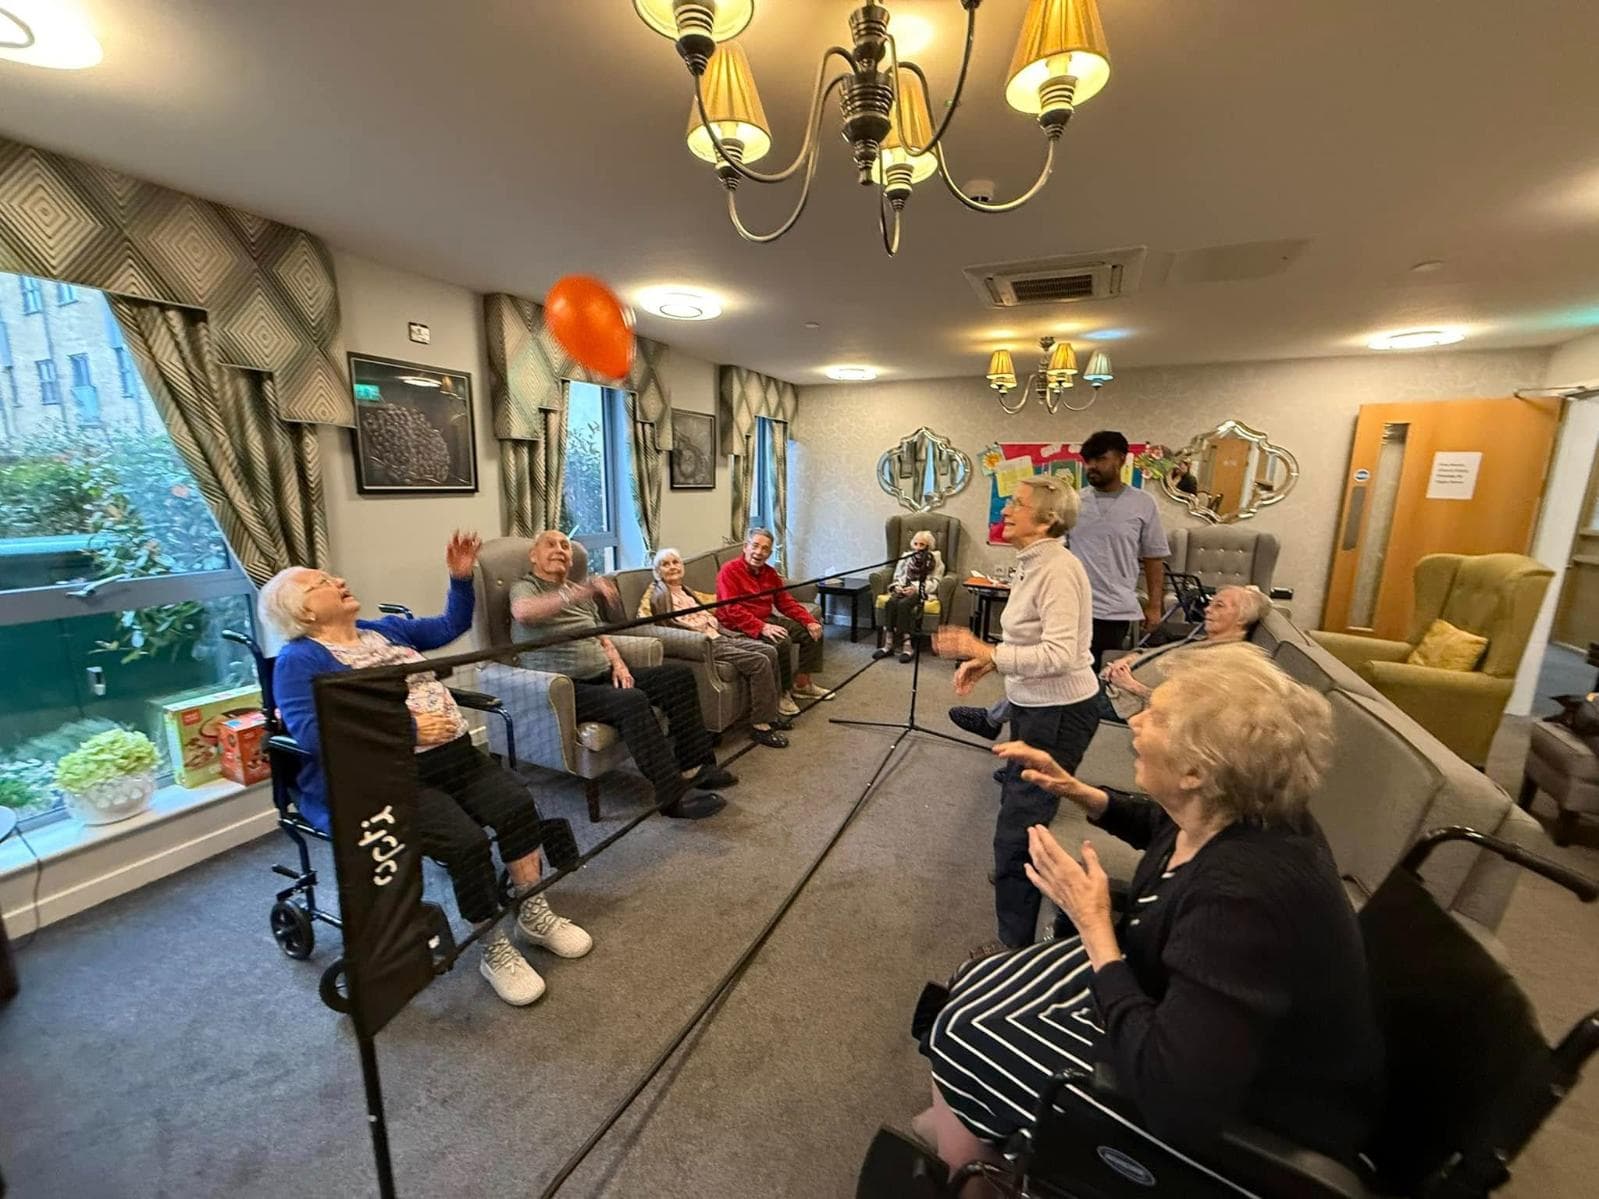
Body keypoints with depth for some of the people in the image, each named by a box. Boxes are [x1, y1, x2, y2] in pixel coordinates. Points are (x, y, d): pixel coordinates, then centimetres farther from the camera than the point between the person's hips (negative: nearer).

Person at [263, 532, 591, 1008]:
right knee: (466, 841, -25)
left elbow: (451, 626, 25)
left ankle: (534, 915, 2)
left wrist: (461, 578, 10)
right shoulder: (299, 660, -3)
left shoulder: (385, 628, 18)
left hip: (455, 755, 6)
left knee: (517, 804, -16)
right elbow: (310, 733, -17)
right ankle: (494, 949, -3)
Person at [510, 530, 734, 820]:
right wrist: (580, 593, -40)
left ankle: (694, 765, -6)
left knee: (678, 674, -6)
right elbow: (522, 611, -28)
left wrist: (618, 664, 4)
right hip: (563, 689, -8)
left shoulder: (580, 593, 21)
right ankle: (673, 795, -28)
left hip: (603, 676, 8)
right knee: (632, 701, -34)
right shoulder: (525, 587, -2)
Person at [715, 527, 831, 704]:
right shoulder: (729, 570, -13)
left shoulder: (769, 573, 10)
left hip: (768, 619, 8)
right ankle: (782, 692, -13)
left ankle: (801, 683, 10)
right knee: (782, 641, -30)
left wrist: (809, 621, -3)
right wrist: (762, 627, -32)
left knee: (812, 633, 0)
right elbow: (732, 610, -22)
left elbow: (786, 602, 12)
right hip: (741, 626, -8)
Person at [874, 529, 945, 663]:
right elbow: (897, 576, 18)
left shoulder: (935, 558, 5)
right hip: (904, 589, 4)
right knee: (891, 602, -30)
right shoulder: (907, 556, 18)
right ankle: (888, 643, -33)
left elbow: (935, 582, -4)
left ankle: (904, 645, -35)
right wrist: (898, 586, -6)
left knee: (903, 604, -35)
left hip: (923, 592, -4)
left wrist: (916, 588, -17)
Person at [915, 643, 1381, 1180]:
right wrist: (1079, 792, 1)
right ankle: (961, 1121, 39)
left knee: (962, 1035, -2)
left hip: (1233, 1108, -7)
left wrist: (1093, 923, -31)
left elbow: (1176, 1105, -37)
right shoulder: (1244, 814, -12)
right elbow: (1161, 827, 14)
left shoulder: (1245, 899, -40)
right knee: (975, 985, 10)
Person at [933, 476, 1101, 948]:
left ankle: (1016, 947, 11)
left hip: (1060, 712, -10)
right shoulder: (1033, 564, 7)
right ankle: (1021, 874, 53)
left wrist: (984, 651, -33)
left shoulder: (1058, 570, -22)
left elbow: (1059, 655, -30)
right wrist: (987, 660, 2)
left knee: (1017, 831, -4)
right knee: (1018, 803, 28)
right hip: (1033, 705, 10)